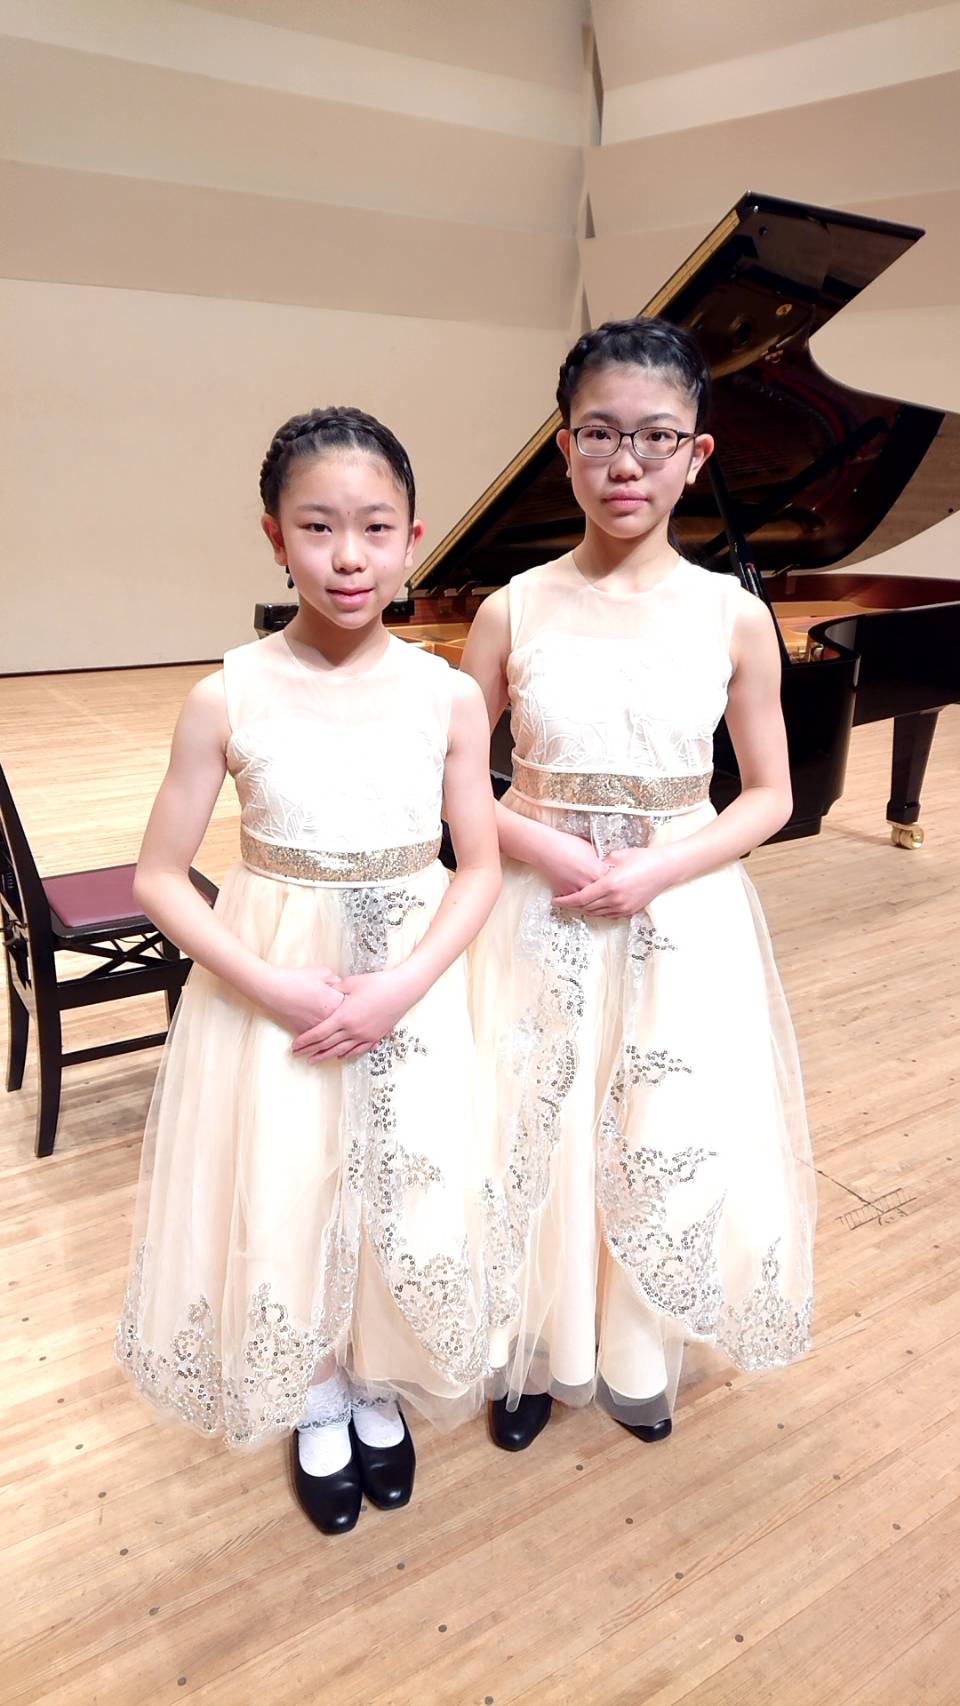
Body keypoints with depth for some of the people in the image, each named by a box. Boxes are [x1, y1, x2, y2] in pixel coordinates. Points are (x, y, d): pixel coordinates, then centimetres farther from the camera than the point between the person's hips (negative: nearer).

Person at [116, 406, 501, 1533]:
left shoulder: (448, 696, -7)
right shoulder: (228, 699, -11)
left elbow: (478, 869, -2)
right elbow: (160, 878, -7)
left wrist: (401, 985, -16)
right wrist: (272, 988, -18)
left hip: (410, 993, 1)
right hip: (270, 994, -1)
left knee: (407, 1205, 12)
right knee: (282, 1205, 11)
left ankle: (379, 1392, 44)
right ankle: (317, 1410, 42)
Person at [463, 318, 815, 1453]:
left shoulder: (733, 618, -4)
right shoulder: (514, 610, -5)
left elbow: (769, 797, 0)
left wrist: (657, 869, -15)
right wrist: (541, 845, -18)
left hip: (681, 916, 1)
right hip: (540, 914, 0)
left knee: (677, 1151, 8)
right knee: (534, 1138, 9)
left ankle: (635, 1356, 39)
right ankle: (536, 1354, 38)